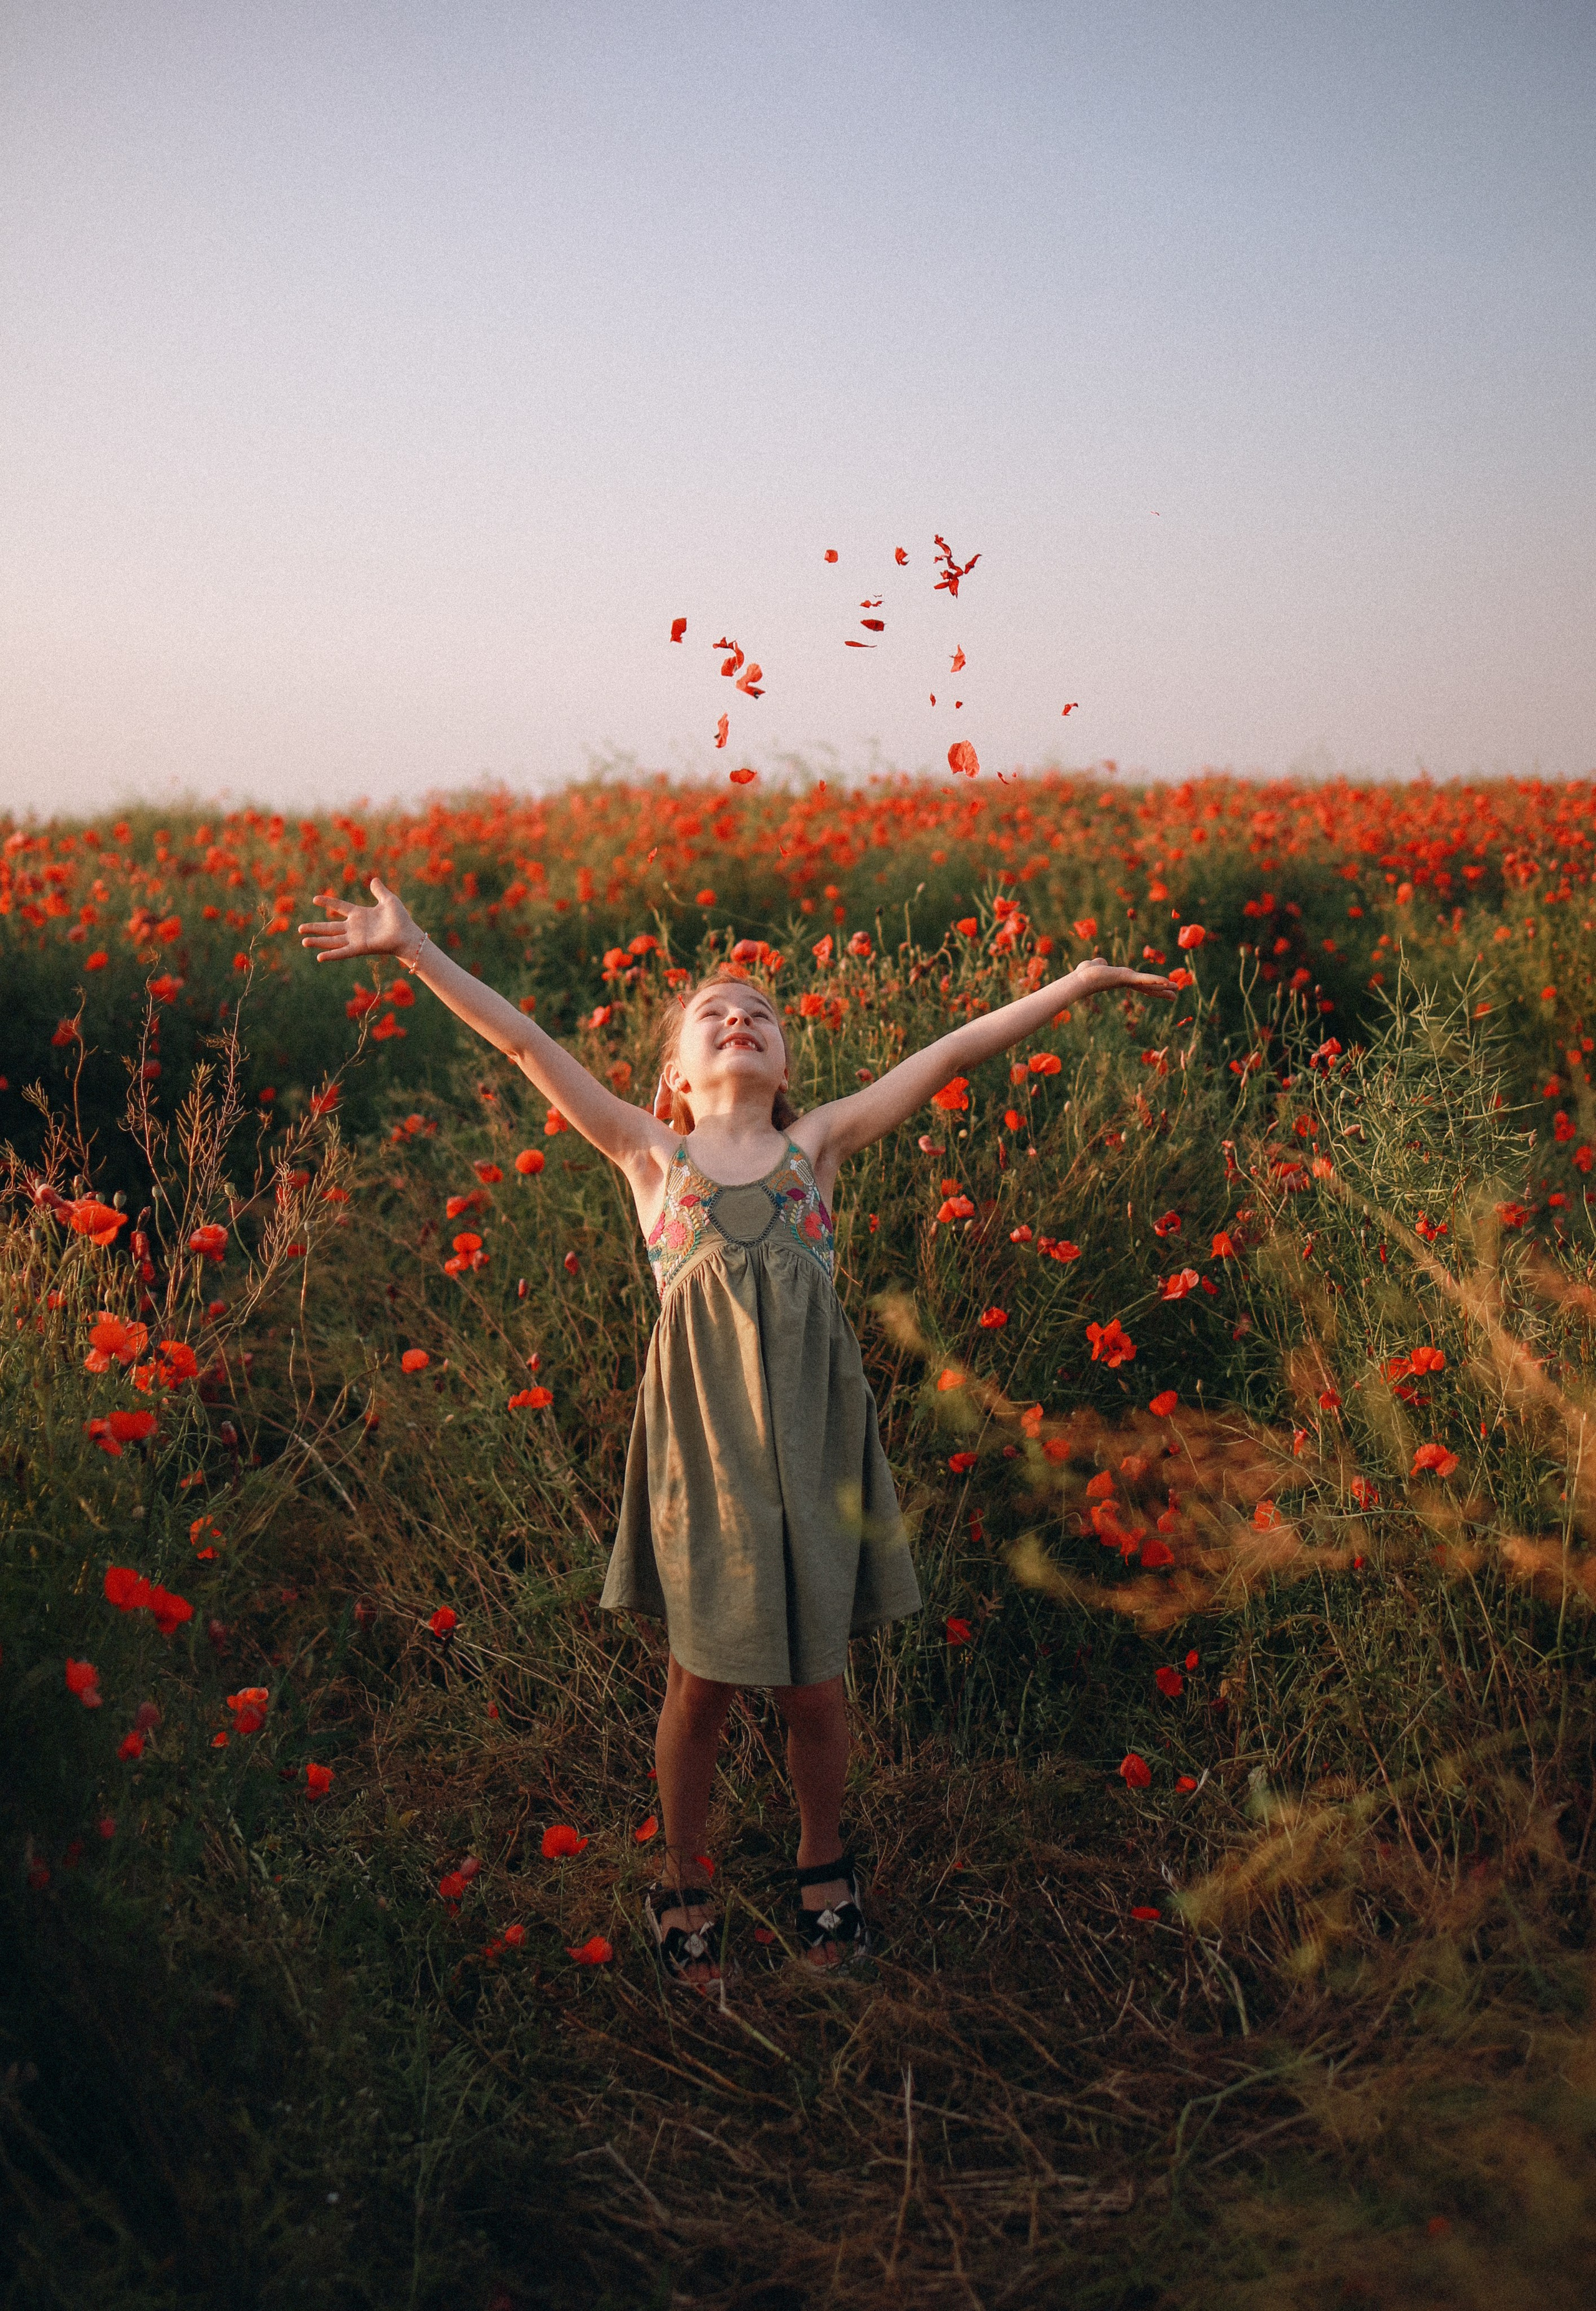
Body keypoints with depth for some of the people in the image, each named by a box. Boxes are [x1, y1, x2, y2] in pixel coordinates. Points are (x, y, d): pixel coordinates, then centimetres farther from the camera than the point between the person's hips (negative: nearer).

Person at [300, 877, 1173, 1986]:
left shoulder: (820, 1143, 10)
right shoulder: (652, 1155, 8)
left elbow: (946, 1055, 6)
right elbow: (526, 1043, 4)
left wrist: (1077, 981, 5)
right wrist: (413, 947, 2)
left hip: (813, 1437, 1)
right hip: (701, 1437, -1)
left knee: (813, 1682, 11)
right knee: (702, 1681, 9)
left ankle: (823, 1863, 37)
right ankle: (683, 1884, 32)